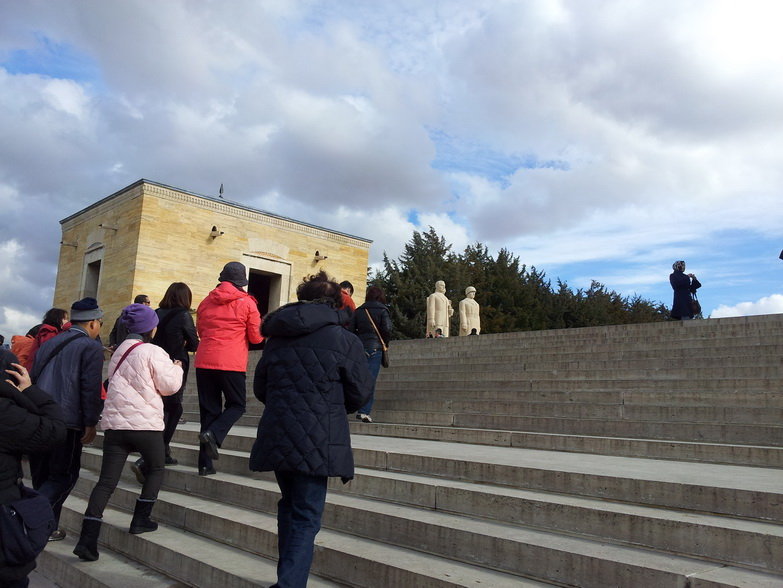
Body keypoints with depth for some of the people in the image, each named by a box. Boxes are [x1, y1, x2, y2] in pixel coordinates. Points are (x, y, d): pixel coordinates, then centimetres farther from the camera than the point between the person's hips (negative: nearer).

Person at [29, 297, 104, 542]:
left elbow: (33, 378, 20)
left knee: (41, 475, 16)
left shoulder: (49, 343, 16)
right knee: (65, 475, 3)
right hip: (67, 421, -7)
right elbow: (91, 388, -13)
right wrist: (91, 424, -8)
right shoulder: (92, 347, -6)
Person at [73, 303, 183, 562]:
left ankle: (88, 539, -2)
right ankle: (140, 520, 18)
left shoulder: (119, 352, 14)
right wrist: (177, 368, 13)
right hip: (145, 423, -6)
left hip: (114, 422, 6)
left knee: (107, 480, 4)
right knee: (156, 469, 18)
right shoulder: (153, 352, -9)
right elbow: (169, 386, -6)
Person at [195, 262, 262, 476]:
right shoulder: (247, 303, -1)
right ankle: (213, 434, -15)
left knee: (209, 410, 10)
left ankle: (205, 463, 9)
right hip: (232, 364, -4)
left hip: (204, 362, 4)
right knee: (236, 405, 12)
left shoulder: (206, 302, 12)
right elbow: (256, 337, 2)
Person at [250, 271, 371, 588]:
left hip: (276, 438, 5)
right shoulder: (344, 339, -6)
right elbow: (360, 393, 0)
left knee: (290, 505, 23)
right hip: (317, 441, -5)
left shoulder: (276, 338, 9)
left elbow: (260, 389, 14)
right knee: (306, 517, 2)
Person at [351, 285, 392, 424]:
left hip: (359, 348, 4)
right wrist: (385, 344, 7)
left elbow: (351, 329, 5)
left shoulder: (358, 311, 11)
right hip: (375, 348, -3)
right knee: (370, 379, -2)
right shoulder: (382, 311, 0)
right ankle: (364, 411, -6)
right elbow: (387, 329, -8)